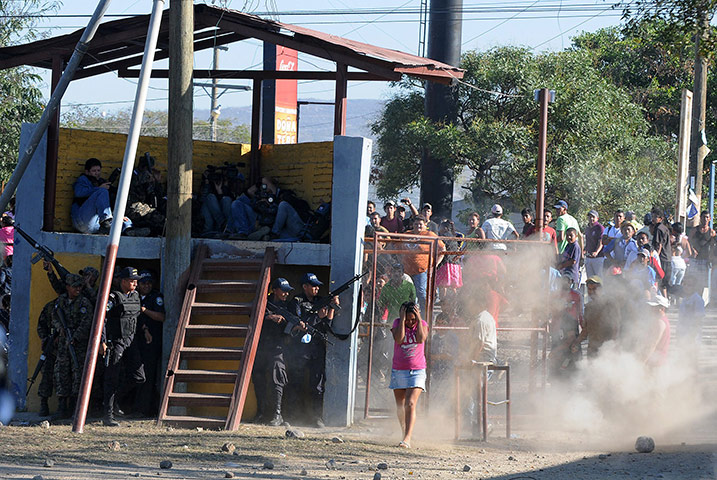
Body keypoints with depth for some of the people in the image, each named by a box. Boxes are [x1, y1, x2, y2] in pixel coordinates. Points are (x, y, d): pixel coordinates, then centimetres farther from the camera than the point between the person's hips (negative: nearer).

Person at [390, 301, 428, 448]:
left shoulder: (422, 324, -1)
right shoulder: (397, 323, -1)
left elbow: (421, 340, -20)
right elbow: (398, 339, -19)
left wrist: (419, 320, -17)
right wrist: (402, 320, -19)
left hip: (417, 371, -2)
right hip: (398, 370, 2)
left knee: (410, 404, -18)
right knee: (400, 406, 12)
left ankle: (407, 439, -25)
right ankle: (404, 432, 34)